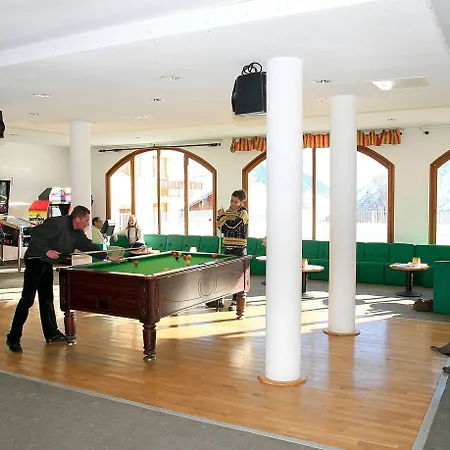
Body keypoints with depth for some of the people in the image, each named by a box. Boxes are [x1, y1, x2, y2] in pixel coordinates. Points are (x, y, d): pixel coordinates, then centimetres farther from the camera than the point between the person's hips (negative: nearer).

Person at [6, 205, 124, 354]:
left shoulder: (77, 233, 4)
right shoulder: (58, 223, -23)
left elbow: (88, 246, 12)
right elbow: (34, 232, -23)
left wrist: (109, 257, 9)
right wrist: (47, 250, -23)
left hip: (47, 263, 9)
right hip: (35, 260, -9)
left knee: (47, 299, 13)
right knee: (27, 299, -10)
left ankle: (51, 333, 21)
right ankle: (13, 338, -4)